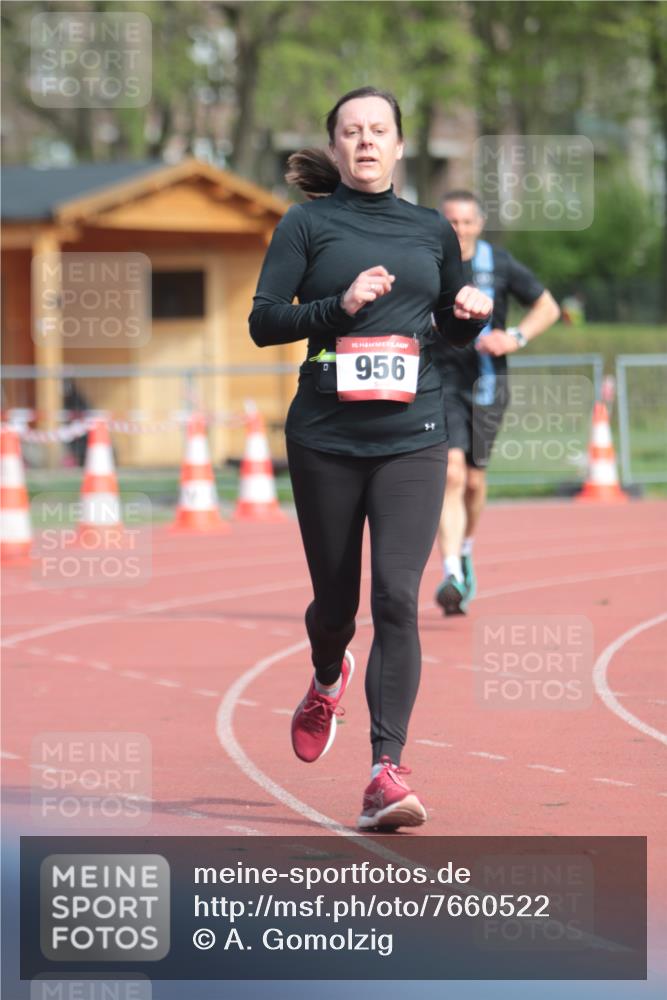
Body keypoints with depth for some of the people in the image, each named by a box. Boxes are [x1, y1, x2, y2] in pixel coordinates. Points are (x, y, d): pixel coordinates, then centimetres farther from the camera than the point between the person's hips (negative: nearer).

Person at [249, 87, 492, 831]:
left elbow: (455, 330, 23)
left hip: (412, 437, 1)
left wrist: (472, 311, 0)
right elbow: (263, 322, -4)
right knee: (336, 599, 9)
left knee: (397, 596, -13)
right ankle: (327, 682, 46)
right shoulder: (307, 224, 3)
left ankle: (387, 771, -14)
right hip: (325, 437, -1)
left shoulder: (432, 230, 11)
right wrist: (341, 305, -18)